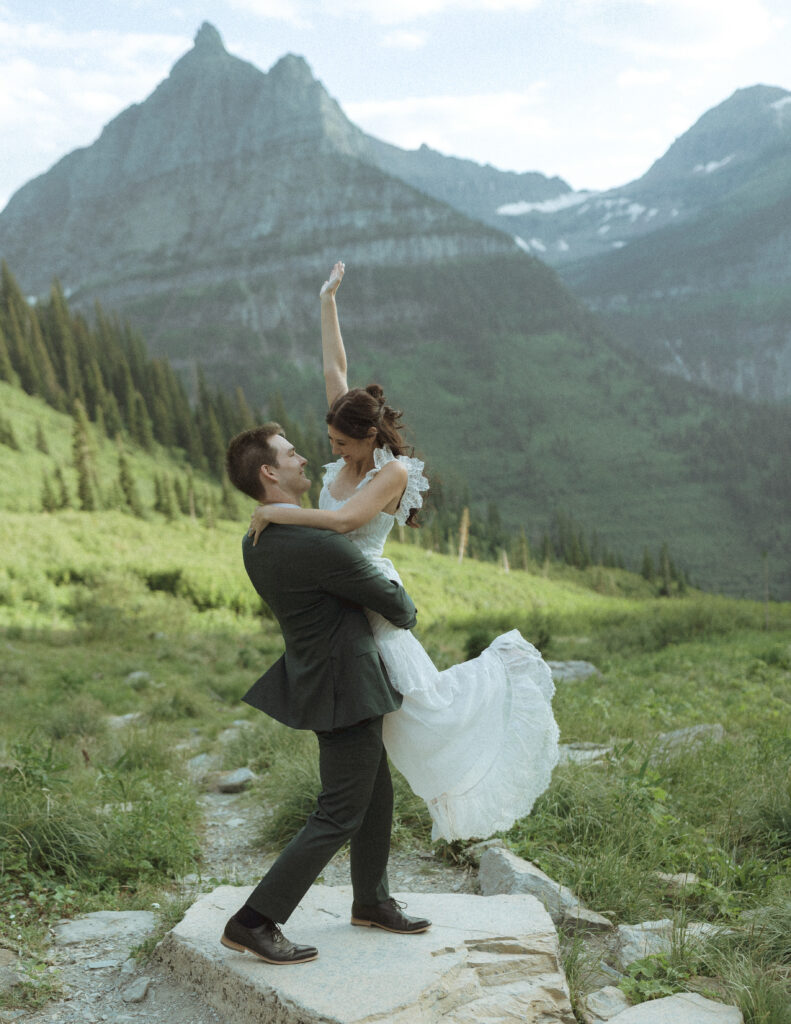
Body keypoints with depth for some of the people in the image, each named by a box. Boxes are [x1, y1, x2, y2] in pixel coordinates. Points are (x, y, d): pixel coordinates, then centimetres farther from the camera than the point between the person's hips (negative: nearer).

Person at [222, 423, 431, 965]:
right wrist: (407, 612, 9)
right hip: (347, 688, -10)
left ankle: (372, 901, 37)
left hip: (319, 673, 10)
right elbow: (390, 598, -14)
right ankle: (254, 921, 5)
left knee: (377, 794, 22)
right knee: (339, 816, 0)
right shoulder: (318, 544, -28)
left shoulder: (256, 543, 2)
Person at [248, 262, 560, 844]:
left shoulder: (393, 473, -17)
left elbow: (344, 519, -32)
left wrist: (276, 511, -28)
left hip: (369, 594, -7)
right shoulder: (349, 454, 2)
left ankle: (505, 667, 16)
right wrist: (328, 302, 6)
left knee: (420, 702, -4)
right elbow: (335, 370, 6)